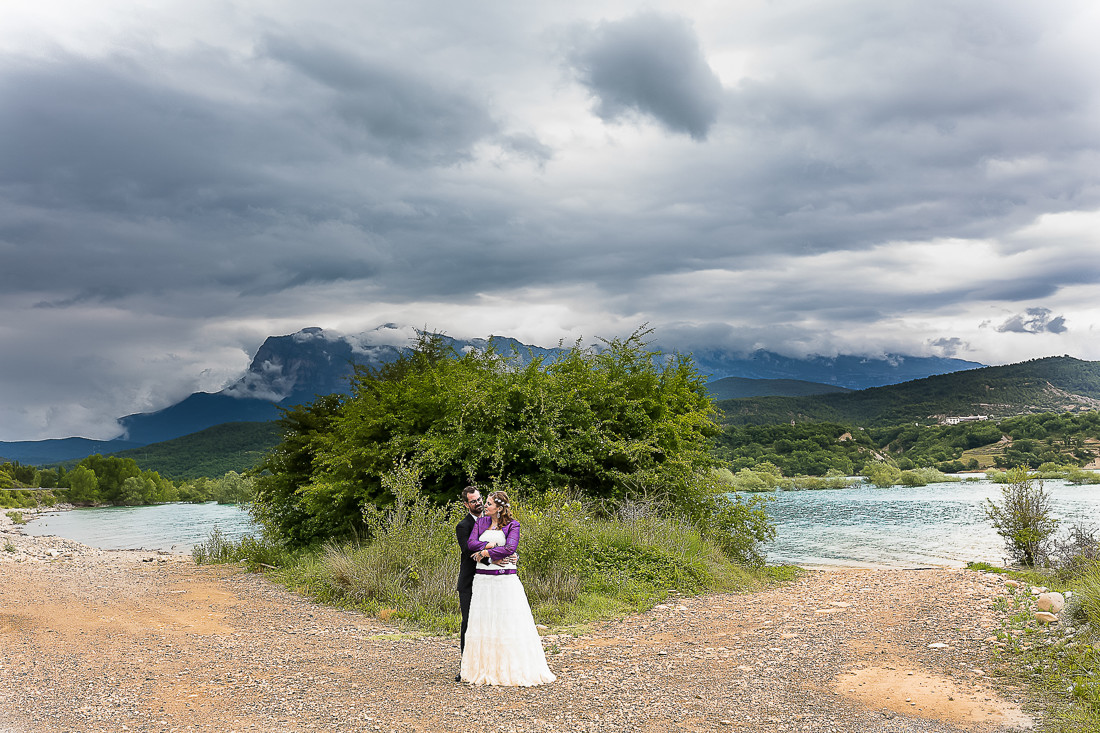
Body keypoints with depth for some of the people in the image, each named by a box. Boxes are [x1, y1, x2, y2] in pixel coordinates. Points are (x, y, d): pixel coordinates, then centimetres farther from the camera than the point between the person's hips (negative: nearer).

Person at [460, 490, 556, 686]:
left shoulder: (512, 525, -1)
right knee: (483, 624, 5)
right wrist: (491, 545, -15)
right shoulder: (480, 522, 11)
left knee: (509, 624, -2)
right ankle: (486, 670, 13)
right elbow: (471, 544, -2)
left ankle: (515, 670, 5)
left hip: (505, 579, -4)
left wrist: (485, 552, -9)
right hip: (483, 579, 4)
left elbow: (510, 548, -15)